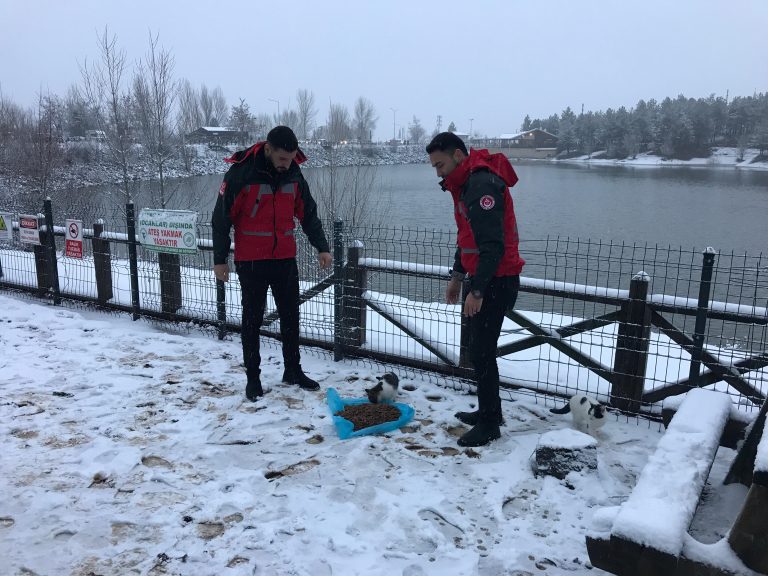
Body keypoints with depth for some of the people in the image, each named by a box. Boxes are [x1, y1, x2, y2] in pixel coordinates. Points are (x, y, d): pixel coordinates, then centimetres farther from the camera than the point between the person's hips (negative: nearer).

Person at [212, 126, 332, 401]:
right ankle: (253, 376, 19)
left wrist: (322, 247, 2)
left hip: (285, 258, 4)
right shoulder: (240, 172, -14)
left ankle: (293, 370, 25)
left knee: (290, 316, 11)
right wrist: (219, 259, -7)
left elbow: (308, 213, 9)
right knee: (252, 319, 6)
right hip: (251, 261, -4)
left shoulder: (293, 173, 0)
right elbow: (222, 217, -9)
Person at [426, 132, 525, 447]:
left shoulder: (482, 184, -20)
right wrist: (458, 275, 21)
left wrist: (477, 291, -24)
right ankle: (488, 411, 29)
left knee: (481, 351, -5)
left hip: (496, 282, -10)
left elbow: (493, 246, -25)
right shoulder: (466, 182, 13)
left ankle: (489, 424, 7)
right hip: (483, 278, 10)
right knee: (480, 348, 16)